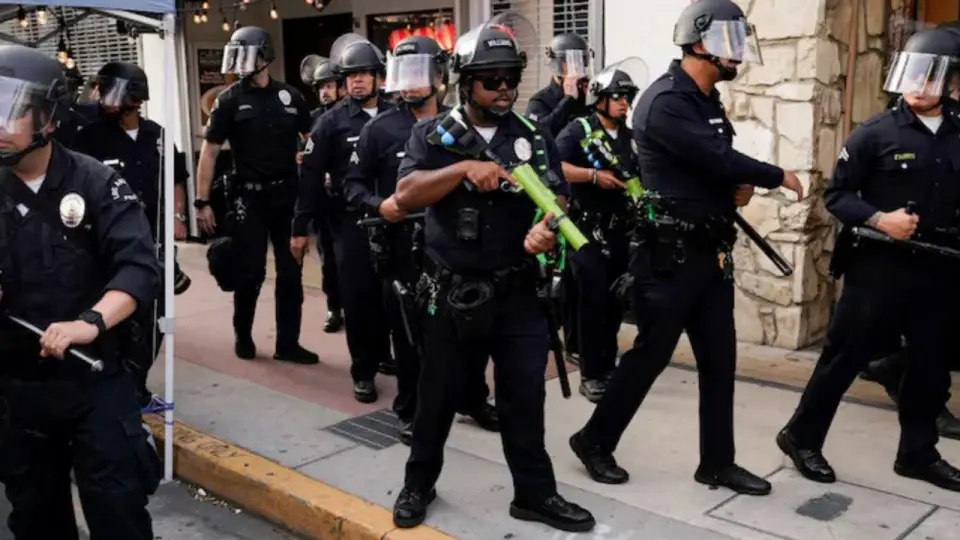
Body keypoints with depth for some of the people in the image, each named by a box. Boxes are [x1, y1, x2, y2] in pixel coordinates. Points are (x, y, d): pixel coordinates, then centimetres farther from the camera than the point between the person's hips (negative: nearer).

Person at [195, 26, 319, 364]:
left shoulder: (289, 96, 3)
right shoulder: (230, 100, -3)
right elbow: (209, 150, -3)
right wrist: (202, 202, -8)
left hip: (288, 194, 2)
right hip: (249, 197, -2)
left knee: (291, 271, 5)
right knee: (251, 271, 3)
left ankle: (288, 343, 15)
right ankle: (243, 334, 26)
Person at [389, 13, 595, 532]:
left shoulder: (533, 137, 5)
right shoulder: (432, 134, 0)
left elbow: (556, 198, 0)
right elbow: (406, 195, -13)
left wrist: (546, 227, -24)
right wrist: (464, 168, -25)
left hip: (519, 293, 2)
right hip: (453, 294, -1)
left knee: (525, 397, 7)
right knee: (438, 395, 12)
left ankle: (534, 493, 22)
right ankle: (418, 484, 31)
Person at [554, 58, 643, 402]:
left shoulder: (630, 138, 13)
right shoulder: (579, 130, -6)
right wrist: (593, 175, -23)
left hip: (620, 232, 6)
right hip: (587, 231, -6)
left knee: (616, 303, 11)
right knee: (594, 302, -7)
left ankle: (608, 367, 25)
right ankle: (590, 375, 2)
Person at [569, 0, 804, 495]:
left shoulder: (707, 101, 14)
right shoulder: (665, 102, -17)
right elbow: (718, 158, -24)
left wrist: (740, 183, -1)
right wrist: (777, 176, -9)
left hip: (711, 252, 9)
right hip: (670, 255, -9)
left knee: (720, 359, 10)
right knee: (650, 355, 1)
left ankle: (717, 463, 22)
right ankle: (594, 440, 20)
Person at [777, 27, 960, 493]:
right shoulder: (877, 132, -5)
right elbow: (836, 194, -5)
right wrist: (878, 219, -19)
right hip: (878, 267, -5)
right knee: (844, 357, 1)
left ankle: (918, 453, 27)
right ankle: (802, 437, 15)